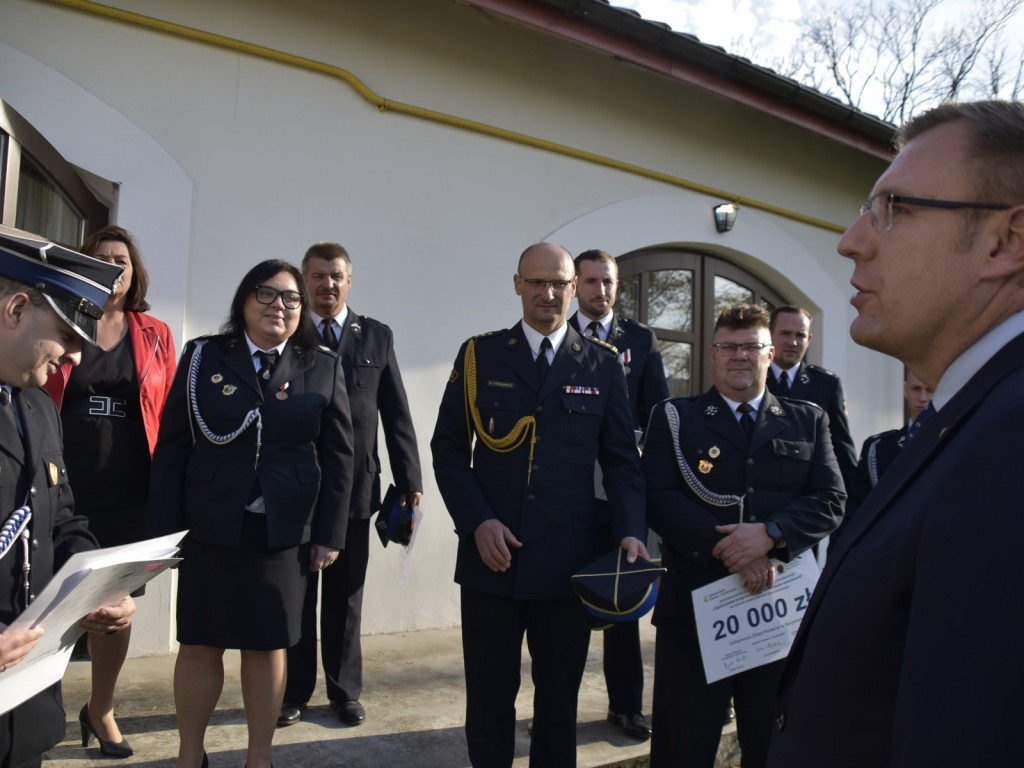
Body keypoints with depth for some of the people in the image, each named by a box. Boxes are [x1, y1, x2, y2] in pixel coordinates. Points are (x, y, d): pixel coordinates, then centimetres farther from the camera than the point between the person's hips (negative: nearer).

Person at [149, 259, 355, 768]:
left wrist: (329, 533, -2)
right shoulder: (203, 358, 3)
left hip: (284, 533, 0)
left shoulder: (323, 368, 4)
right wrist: (166, 527, -3)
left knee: (268, 646, 10)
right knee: (200, 644, 8)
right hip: (210, 528, 0)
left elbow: (338, 455, 2)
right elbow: (172, 446, 2)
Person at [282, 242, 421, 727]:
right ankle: (294, 692, 26)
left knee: (346, 597, 12)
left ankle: (344, 691, 27)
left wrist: (409, 480, -1)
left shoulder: (377, 337, 5)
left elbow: (396, 414, 4)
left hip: (355, 487, 1)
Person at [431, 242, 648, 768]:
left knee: (559, 700, 14)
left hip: (569, 563, 1)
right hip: (490, 559, 0)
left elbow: (622, 460, 5)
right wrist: (478, 521, -10)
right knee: (489, 699, 11)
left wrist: (631, 531, -10)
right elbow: (449, 449, 3)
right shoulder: (480, 355, 3)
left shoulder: (603, 364, 5)